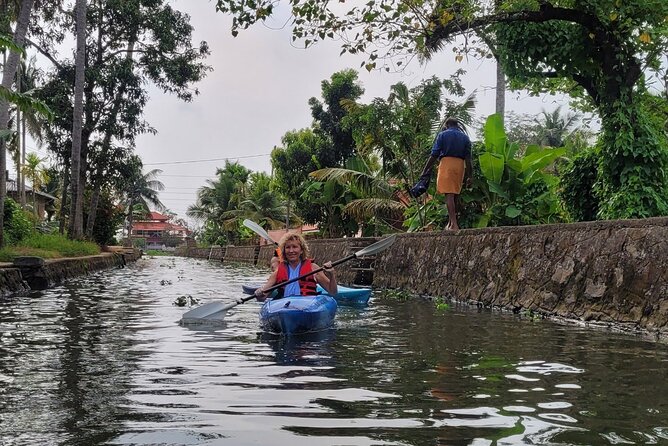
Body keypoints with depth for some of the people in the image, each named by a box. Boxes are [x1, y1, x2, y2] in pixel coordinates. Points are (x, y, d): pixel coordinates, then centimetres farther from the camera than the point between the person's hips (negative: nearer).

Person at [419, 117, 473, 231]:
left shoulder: (442, 135, 5)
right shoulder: (465, 137, 15)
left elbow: (434, 155, -2)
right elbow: (468, 158, 8)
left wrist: (425, 170, 0)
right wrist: (469, 176, 8)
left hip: (446, 162, -4)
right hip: (460, 165, 4)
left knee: (449, 195, -9)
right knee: (455, 195, 13)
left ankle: (454, 224, -18)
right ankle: (451, 222, 19)